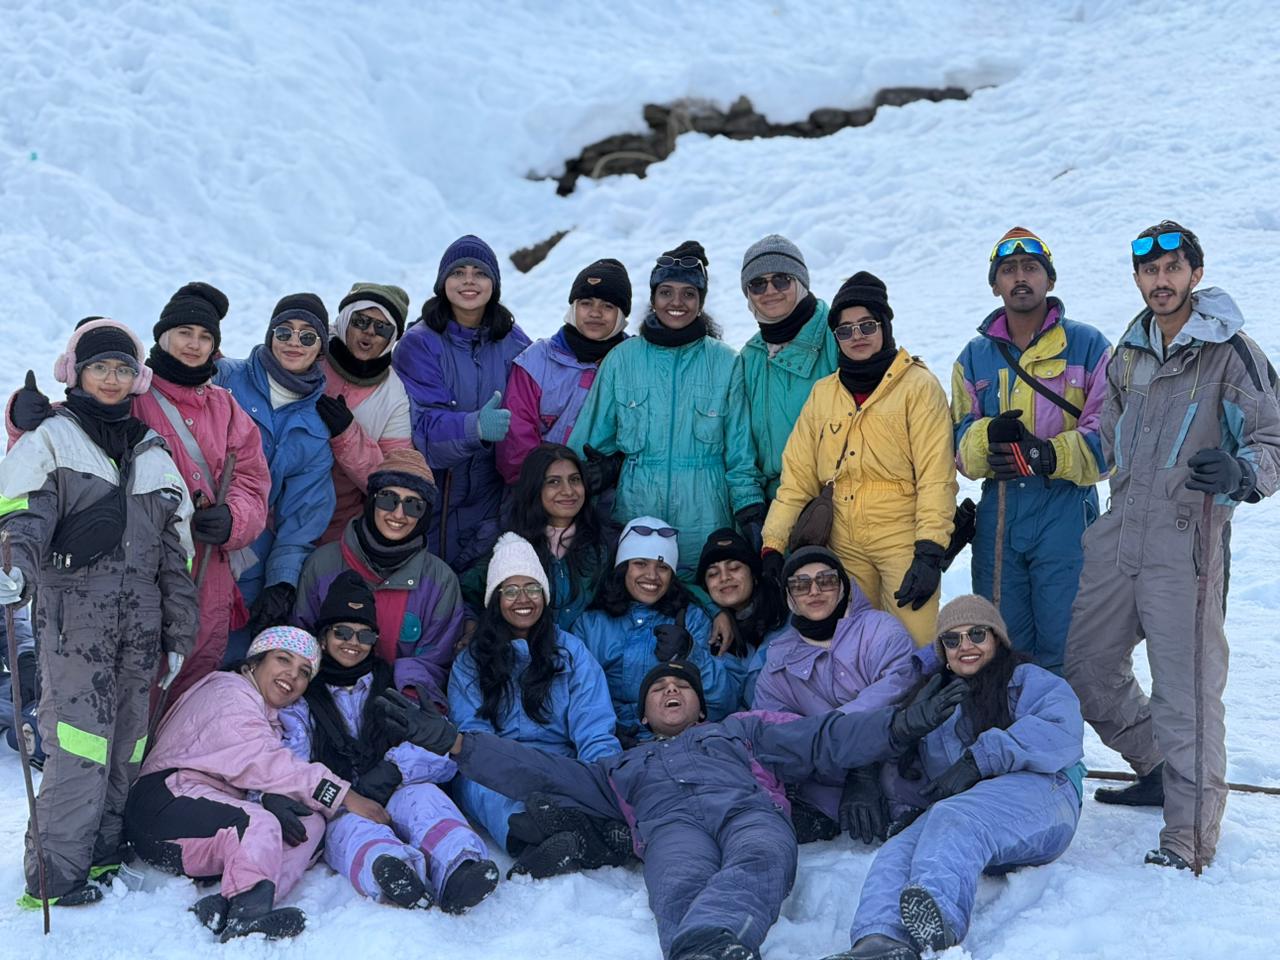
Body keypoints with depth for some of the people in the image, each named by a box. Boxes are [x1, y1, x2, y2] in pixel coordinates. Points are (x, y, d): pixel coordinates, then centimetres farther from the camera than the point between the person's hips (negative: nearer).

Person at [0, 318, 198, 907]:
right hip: (73, 614, -5)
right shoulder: (50, 440, 5)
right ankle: (54, 875, -7)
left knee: (126, 744, 5)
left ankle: (102, 853, 15)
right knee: (79, 747, -12)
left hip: (138, 621, 5)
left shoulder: (154, 456, 19)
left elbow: (176, 554, 19)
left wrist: (178, 636, 16)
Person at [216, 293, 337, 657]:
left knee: (234, 657, 1)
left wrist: (283, 582, -3)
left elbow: (304, 515, 7)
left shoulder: (322, 420, 10)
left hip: (252, 567, 3)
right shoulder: (226, 379, -1)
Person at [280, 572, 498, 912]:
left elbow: (444, 753, 7)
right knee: (352, 823, -37)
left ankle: (459, 870, -65)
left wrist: (395, 769, -12)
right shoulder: (299, 697, 22)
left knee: (422, 795, -33)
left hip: (393, 797, 1)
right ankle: (393, 872, -72)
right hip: (334, 812, -1)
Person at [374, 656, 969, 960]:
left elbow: (824, 741, 27)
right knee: (682, 892, -40)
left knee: (756, 863, -41)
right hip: (671, 824, 1)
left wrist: (901, 724, 10)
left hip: (749, 808, 0)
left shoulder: (742, 730, 41)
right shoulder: (624, 766, 43)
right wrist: (453, 741, 24)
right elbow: (543, 771, 33)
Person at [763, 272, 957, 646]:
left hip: (903, 541, -4)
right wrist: (774, 545, 1)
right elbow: (797, 475, 11)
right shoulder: (823, 393, 12)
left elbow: (936, 474, -8)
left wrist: (930, 553, -17)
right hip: (844, 545, 4)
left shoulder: (918, 385, -1)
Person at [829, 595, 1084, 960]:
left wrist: (979, 760, -14)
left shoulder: (1027, 680, 18)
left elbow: (1061, 732, -5)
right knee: (899, 851, -30)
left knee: (955, 822, -38)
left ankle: (940, 914, -68)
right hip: (950, 806, 4)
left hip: (1032, 795, -4)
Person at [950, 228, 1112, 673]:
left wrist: (1050, 456, -20)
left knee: (1063, 648, -3)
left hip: (1066, 515, -4)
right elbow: (959, 445, 9)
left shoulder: (1087, 346, 3)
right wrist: (987, 437, -14)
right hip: (997, 519, 4)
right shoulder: (975, 357, 15)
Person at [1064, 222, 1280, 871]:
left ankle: (1190, 839, 2)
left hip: (1184, 547, -7)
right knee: (1086, 669, 15)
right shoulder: (1127, 357, 15)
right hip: (1118, 539, 7)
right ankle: (1158, 771, 36)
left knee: (1186, 692, -7)